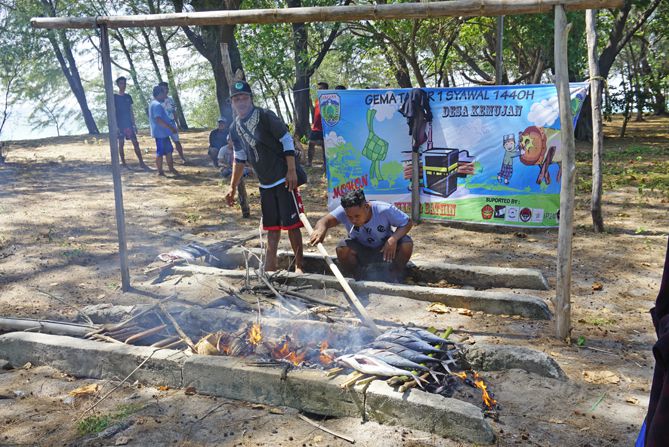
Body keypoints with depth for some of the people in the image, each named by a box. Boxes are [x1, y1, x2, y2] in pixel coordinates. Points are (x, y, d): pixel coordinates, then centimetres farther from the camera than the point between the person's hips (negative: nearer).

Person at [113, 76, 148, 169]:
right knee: (121, 143, 2)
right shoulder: (114, 97, -2)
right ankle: (123, 163, 9)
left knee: (135, 142, -2)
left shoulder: (128, 97, 11)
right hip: (120, 124, -4)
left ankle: (141, 163, -2)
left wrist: (134, 124, 8)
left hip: (129, 123, 4)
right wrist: (115, 125, -13)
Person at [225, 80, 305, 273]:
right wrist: (232, 187, 14)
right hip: (265, 184, 6)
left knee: (291, 223, -2)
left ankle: (299, 266, 10)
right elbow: (240, 159, 15)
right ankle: (270, 268, 23)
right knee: (271, 226, 13)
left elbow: (287, 140, -11)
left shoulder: (265, 116, -13)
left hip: (284, 179, -6)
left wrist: (291, 171, -17)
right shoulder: (235, 128, 7)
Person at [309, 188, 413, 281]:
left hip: (385, 249, 0)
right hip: (361, 252, 0)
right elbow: (326, 220, -42)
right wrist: (321, 229, -67)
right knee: (342, 248, -31)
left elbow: (408, 223, -19)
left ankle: (395, 277, 0)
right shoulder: (344, 211, -28)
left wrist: (394, 238, -37)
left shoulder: (385, 210, -29)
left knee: (406, 244, -29)